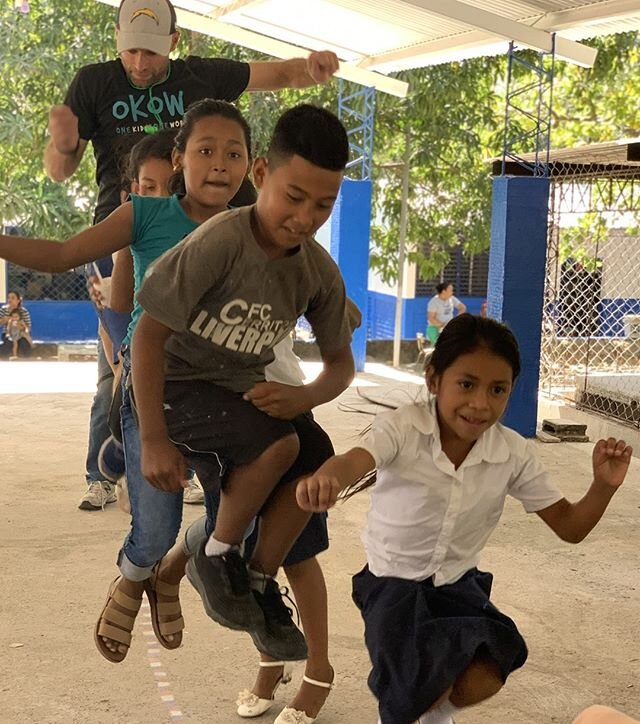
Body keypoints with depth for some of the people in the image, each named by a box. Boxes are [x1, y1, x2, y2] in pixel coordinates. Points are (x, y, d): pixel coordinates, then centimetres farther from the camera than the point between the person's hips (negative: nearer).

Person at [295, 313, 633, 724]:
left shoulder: (513, 454, -9)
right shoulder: (403, 428, -21)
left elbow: (569, 527, -1)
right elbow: (355, 461, -43)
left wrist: (604, 485, -22)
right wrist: (326, 478, -68)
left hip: (458, 583, 3)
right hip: (393, 582, -3)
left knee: (481, 683, -20)